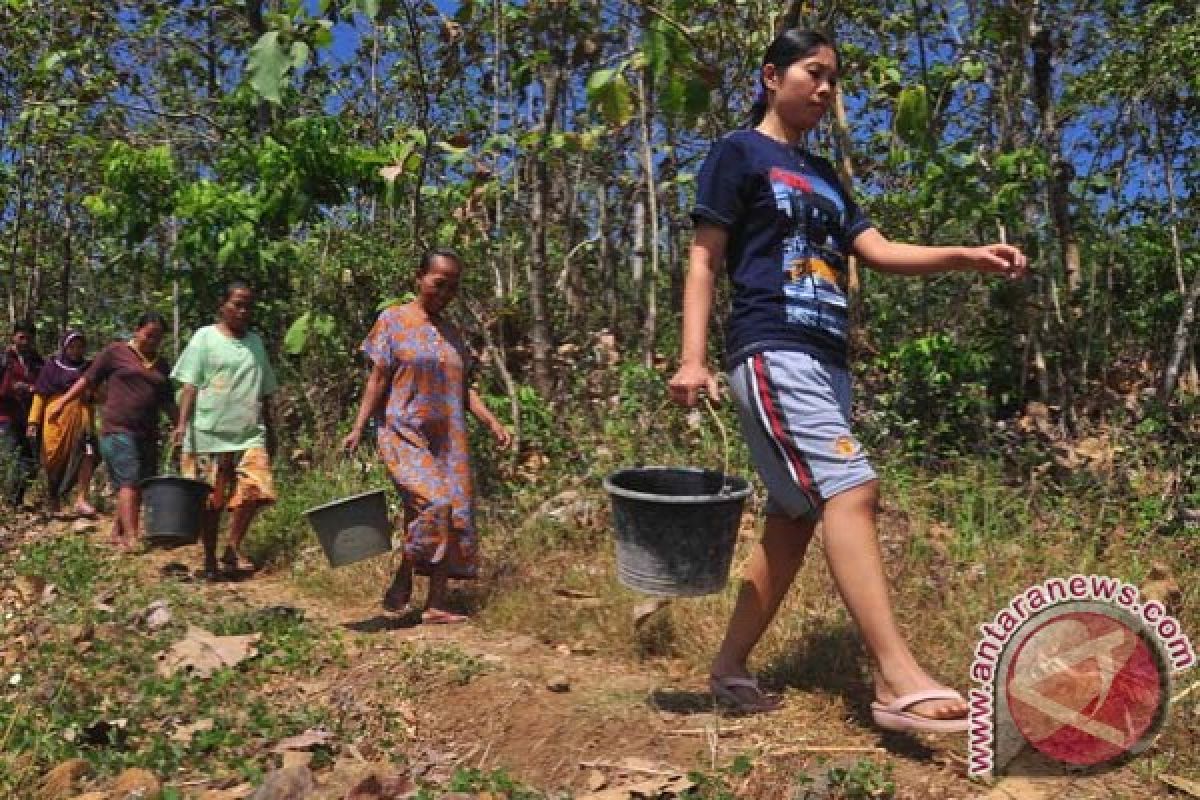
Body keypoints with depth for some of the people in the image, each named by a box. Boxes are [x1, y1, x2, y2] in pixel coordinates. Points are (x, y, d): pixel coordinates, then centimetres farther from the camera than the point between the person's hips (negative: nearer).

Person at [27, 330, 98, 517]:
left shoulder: (89, 368, 14)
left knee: (89, 453, -21)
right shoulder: (52, 368, 7)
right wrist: (33, 422, -4)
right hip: (57, 420, -1)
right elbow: (40, 395, 3)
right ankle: (53, 501, 23)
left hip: (82, 419, 1)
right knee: (55, 461, 4)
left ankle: (82, 500, -21)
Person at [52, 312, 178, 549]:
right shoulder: (116, 352, 4)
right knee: (129, 482, -15)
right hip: (118, 430, -6)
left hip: (148, 434, 6)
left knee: (139, 486, 5)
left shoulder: (162, 365, 18)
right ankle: (131, 538, -21)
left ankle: (117, 533, 18)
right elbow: (88, 380, 5)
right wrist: (61, 404, 1)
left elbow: (167, 402, 23)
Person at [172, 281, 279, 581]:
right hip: (209, 434, -3)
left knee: (255, 490, -13)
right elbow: (190, 385, -4)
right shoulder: (205, 337, 2)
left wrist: (269, 430, 21)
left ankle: (233, 548, 5)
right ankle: (209, 560, 18)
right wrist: (182, 423, -14)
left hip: (250, 433, 3)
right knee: (210, 501, 3)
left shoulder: (256, 342, 15)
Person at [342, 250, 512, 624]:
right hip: (405, 435, -5)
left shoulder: (453, 333, 14)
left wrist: (492, 422, 3)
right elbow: (378, 379, -1)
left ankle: (436, 604, 7)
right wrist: (358, 428, -9)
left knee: (454, 516, -1)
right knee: (432, 505, -23)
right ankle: (401, 583, -2)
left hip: (448, 440, 5)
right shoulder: (392, 320, 0)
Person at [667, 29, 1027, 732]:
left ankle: (731, 664, 15)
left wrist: (967, 256, -1)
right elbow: (704, 259, -3)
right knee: (851, 488, -20)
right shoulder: (740, 152, 3)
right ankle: (898, 680, -24)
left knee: (797, 515, 5)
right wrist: (693, 358, -14)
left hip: (827, 360, 8)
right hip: (772, 353, -8)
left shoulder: (824, 175, 25)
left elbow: (879, 251, 14)